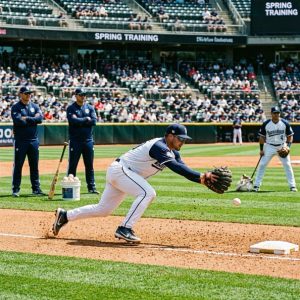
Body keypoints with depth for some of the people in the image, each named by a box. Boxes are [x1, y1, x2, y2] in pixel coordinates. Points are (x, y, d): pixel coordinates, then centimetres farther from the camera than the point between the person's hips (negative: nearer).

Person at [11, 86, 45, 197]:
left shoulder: (35, 106, 11)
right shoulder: (15, 107, -1)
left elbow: (40, 118, -5)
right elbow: (18, 121, -17)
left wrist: (27, 119, -11)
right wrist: (33, 119, -8)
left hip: (33, 140, 4)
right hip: (20, 141, -4)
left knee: (34, 165, 7)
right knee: (18, 165, -1)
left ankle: (36, 188, 12)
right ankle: (15, 189, 3)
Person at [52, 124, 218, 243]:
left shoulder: (172, 152, 6)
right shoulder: (159, 147, -24)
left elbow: (183, 169, -3)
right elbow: (176, 167, -36)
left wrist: (201, 178, -20)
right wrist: (200, 176, -42)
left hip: (119, 173, 10)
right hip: (119, 169, -10)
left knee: (103, 210, 14)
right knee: (147, 192, -27)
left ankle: (65, 215, 26)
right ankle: (124, 229, -26)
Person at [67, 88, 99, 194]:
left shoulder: (90, 108, 10)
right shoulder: (71, 108, 0)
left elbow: (94, 121, -4)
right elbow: (73, 120, -18)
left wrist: (79, 121, -10)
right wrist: (86, 119, -9)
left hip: (88, 140, 4)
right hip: (75, 140, -3)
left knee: (89, 165, 6)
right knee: (72, 165, -1)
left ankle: (91, 187, 10)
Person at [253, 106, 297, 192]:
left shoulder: (285, 123, -7)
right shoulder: (266, 124, -8)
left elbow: (290, 136, 1)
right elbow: (262, 137, 0)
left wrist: (288, 146, -12)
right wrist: (261, 149, -3)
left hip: (282, 147, 0)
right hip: (269, 146, 0)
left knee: (287, 165, -5)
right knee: (262, 165, -5)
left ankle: (292, 186, 2)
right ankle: (256, 185, 2)